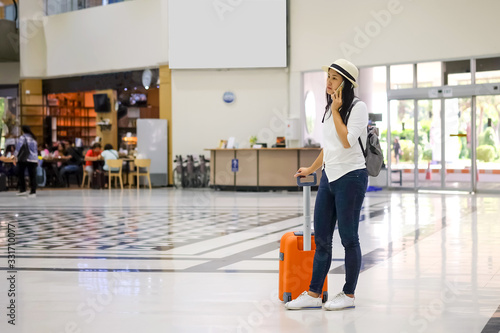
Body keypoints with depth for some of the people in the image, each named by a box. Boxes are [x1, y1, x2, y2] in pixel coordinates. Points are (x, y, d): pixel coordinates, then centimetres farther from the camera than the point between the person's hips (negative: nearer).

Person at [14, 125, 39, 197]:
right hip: (34, 159, 5)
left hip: (24, 158, -5)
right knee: (32, 175, 2)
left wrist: (16, 155, -8)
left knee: (20, 174, 8)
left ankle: (23, 190, 6)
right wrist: (36, 160, 25)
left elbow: (18, 147, -15)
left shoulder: (23, 137, -4)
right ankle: (33, 192, -3)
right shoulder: (33, 138, 15)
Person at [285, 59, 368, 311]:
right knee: (321, 238, 8)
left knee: (348, 238, 1)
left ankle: (349, 295, 14)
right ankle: (314, 294, 14)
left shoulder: (358, 107, -10)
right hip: (329, 177, 8)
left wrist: (336, 110, -15)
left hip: (351, 177, -7)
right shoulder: (329, 108, 13)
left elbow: (347, 141, -22)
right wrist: (311, 169, 31)